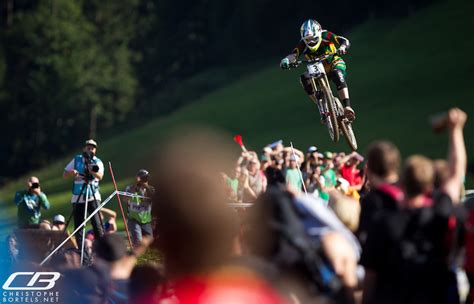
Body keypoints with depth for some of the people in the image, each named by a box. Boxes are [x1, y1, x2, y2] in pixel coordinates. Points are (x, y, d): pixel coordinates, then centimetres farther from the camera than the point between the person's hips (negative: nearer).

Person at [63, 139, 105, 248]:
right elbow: (65, 175, 7)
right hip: (77, 198, 2)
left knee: (97, 223, -15)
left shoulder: (98, 162, 3)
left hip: (93, 197, -2)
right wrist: (72, 172, -15)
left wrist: (93, 171, -37)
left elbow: (100, 176, -16)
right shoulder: (76, 160, 8)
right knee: (78, 226, 1)